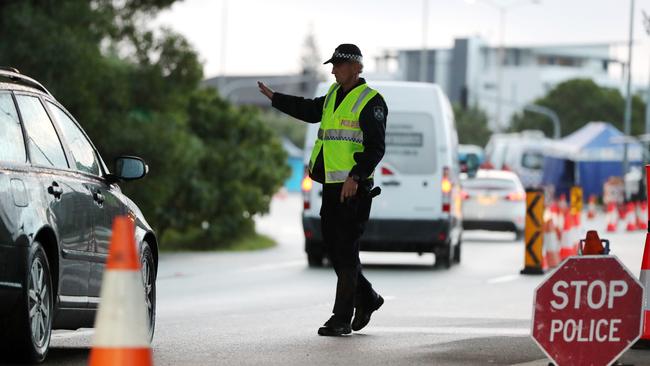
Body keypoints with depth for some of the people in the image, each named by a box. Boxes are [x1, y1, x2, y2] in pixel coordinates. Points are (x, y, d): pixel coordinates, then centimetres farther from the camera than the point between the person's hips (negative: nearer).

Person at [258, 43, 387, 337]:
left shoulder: (370, 101, -10)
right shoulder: (334, 94, 17)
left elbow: (375, 147, -17)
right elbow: (310, 110, 36)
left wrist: (356, 177, -27)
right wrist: (274, 98, 40)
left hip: (353, 188, -9)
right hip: (332, 186, 9)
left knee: (346, 251, -7)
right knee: (334, 248, 11)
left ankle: (341, 318, -5)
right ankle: (366, 298, 26)